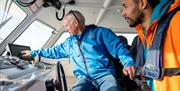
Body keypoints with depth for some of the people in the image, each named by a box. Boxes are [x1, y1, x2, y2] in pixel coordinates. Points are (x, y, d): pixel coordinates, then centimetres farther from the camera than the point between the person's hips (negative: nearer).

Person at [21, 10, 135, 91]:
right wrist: (33, 53, 35)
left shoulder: (100, 32, 5)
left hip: (104, 74, -4)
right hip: (84, 78, 4)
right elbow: (55, 51, 35)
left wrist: (128, 63, -19)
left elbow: (119, 48, -1)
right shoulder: (69, 42, 23)